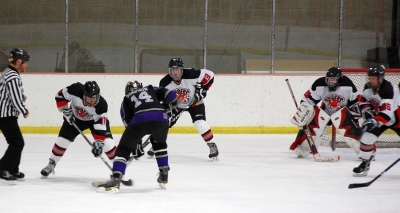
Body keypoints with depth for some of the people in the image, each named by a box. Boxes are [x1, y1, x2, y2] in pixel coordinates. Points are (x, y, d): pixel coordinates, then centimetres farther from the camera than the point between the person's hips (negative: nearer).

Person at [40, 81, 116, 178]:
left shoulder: (102, 105, -37)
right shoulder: (75, 90, -37)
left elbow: (100, 125, -35)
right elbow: (60, 95, -19)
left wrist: (98, 142, -40)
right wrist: (65, 111, -22)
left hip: (95, 119, -2)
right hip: (75, 118, 2)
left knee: (107, 142, -18)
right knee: (62, 140, -2)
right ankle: (51, 164, 20)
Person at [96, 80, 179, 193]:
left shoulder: (126, 100, 30)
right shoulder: (151, 89, 34)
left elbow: (128, 122, 24)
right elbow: (170, 94, 16)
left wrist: (137, 146, 28)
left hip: (140, 119, -3)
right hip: (161, 117, 3)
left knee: (123, 149, 8)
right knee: (160, 144, 33)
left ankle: (115, 180, -8)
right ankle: (164, 176, 33)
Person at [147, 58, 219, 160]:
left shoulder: (191, 75, -32)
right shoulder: (165, 83, -23)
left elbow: (209, 75, -22)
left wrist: (202, 88, -23)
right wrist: (170, 110, -22)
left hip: (194, 102, -3)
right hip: (175, 104, 3)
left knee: (200, 124, -20)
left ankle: (213, 146, -4)